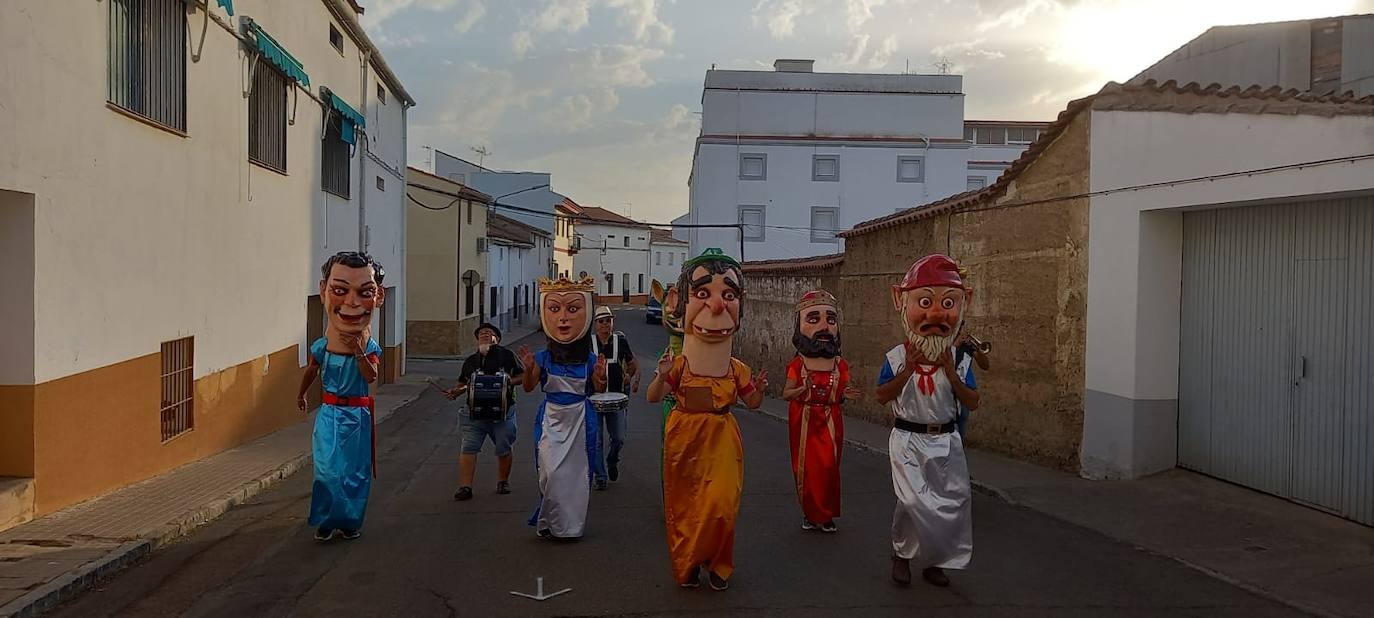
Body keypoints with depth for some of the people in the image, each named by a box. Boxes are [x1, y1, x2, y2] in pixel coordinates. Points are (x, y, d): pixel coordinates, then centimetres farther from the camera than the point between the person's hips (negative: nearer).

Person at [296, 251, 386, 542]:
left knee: (355, 472, 6)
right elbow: (311, 370, 13)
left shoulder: (370, 347, -9)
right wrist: (301, 395, 27)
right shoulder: (321, 345, -7)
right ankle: (326, 522, 17)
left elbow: (372, 377, -22)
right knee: (326, 471, 2)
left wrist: (359, 352, -33)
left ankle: (350, 522, 22)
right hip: (329, 415, 1)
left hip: (358, 416, -1)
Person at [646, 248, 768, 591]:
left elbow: (752, 402, 12)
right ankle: (687, 565, 25)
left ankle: (716, 563, 15)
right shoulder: (679, 365, -7)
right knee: (685, 504, 7)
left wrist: (759, 388, -10)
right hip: (686, 439, -1)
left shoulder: (736, 369, 0)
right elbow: (653, 397, -5)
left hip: (722, 440, 1)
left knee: (720, 504, -7)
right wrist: (661, 376, -24)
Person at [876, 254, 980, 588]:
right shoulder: (897, 357, -7)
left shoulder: (956, 359, -1)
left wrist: (951, 374, -16)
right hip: (908, 439, -3)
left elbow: (973, 403, -3)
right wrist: (907, 371, -21)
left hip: (946, 441, 4)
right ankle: (901, 553, 13)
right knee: (913, 500, -14)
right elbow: (881, 396, -10)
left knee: (956, 502, 6)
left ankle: (933, 560, 26)